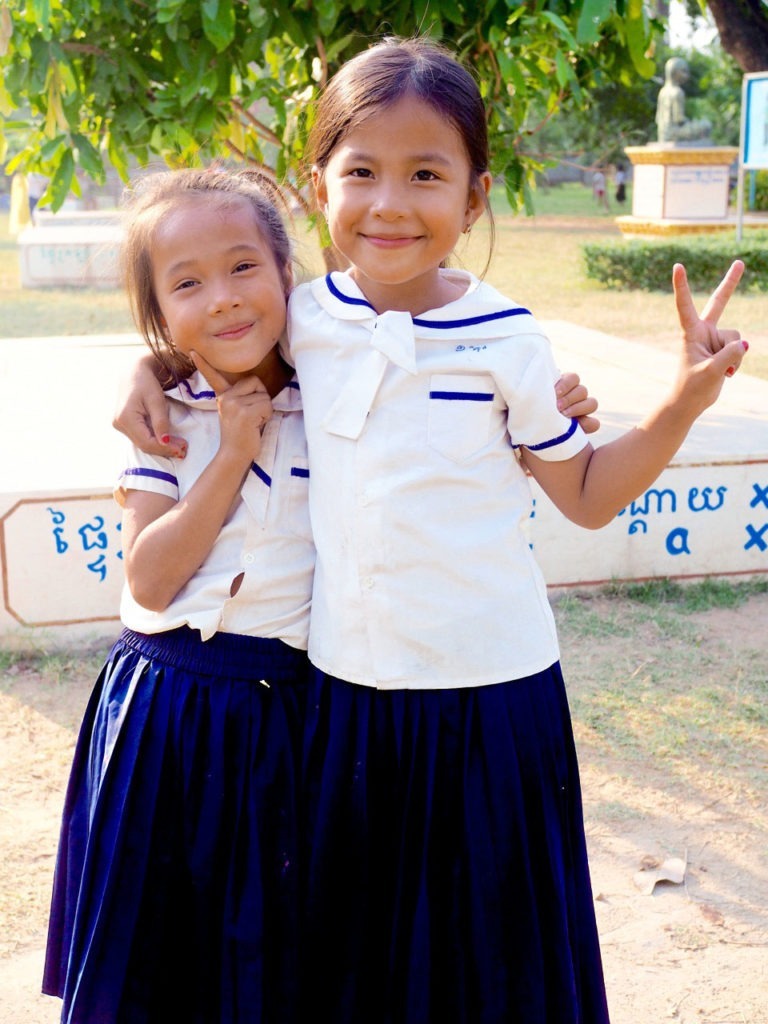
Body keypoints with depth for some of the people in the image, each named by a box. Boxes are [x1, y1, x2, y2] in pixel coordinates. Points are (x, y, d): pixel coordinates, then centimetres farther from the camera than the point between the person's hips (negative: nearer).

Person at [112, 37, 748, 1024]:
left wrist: (686, 398, -11)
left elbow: (587, 495, 1)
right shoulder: (304, 317, -2)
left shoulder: (505, 341, -10)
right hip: (344, 686, 3)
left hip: (488, 695, -3)